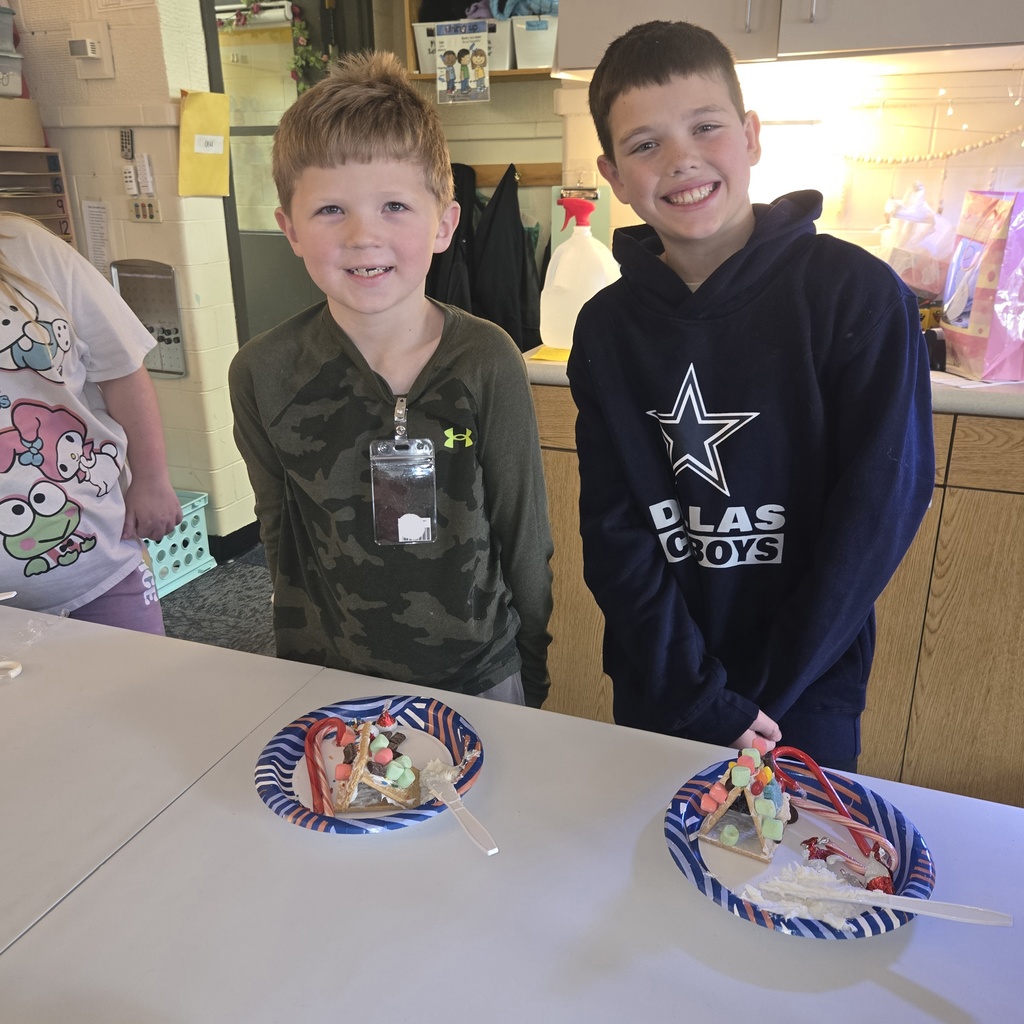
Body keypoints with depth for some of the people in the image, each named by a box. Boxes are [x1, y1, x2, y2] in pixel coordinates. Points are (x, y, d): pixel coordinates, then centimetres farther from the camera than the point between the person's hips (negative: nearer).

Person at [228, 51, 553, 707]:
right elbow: (282, 538, 0)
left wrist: (531, 672, 1)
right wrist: (306, 663, 3)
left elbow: (524, 533, -7)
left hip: (481, 678, 0)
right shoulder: (264, 376, -12)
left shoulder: (487, 361, -15)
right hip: (331, 680, 1)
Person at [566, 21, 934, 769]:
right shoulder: (606, 328, -4)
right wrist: (694, 695, -13)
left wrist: (762, 692, -12)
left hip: (804, 698, -2)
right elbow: (613, 529, -7)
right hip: (655, 692, 3)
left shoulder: (857, 295, -13)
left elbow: (880, 507, -13)